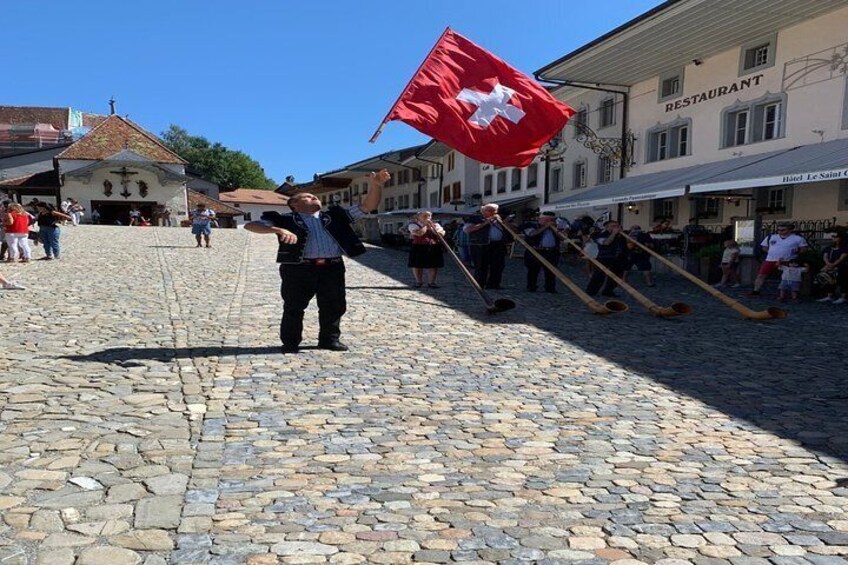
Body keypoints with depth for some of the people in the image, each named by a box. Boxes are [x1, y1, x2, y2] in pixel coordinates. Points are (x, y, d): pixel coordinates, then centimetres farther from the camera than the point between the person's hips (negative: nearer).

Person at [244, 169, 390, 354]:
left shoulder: (335, 216, 16)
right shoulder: (285, 220, 5)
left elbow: (368, 206, 12)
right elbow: (250, 225, -5)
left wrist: (375, 185, -4)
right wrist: (278, 230, -22)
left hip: (333, 268, 3)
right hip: (298, 269, -3)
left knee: (334, 306, 9)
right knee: (294, 307, 3)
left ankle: (330, 339, 26)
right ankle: (290, 343, 18)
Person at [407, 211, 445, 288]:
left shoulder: (435, 225, 12)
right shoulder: (413, 224, -2)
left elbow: (442, 234, 1)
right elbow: (419, 233, -19)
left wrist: (432, 226, -9)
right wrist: (425, 225, -12)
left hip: (434, 248, 2)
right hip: (419, 247, -2)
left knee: (433, 265, 2)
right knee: (417, 265, 3)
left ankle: (431, 282, 14)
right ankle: (419, 281, 20)